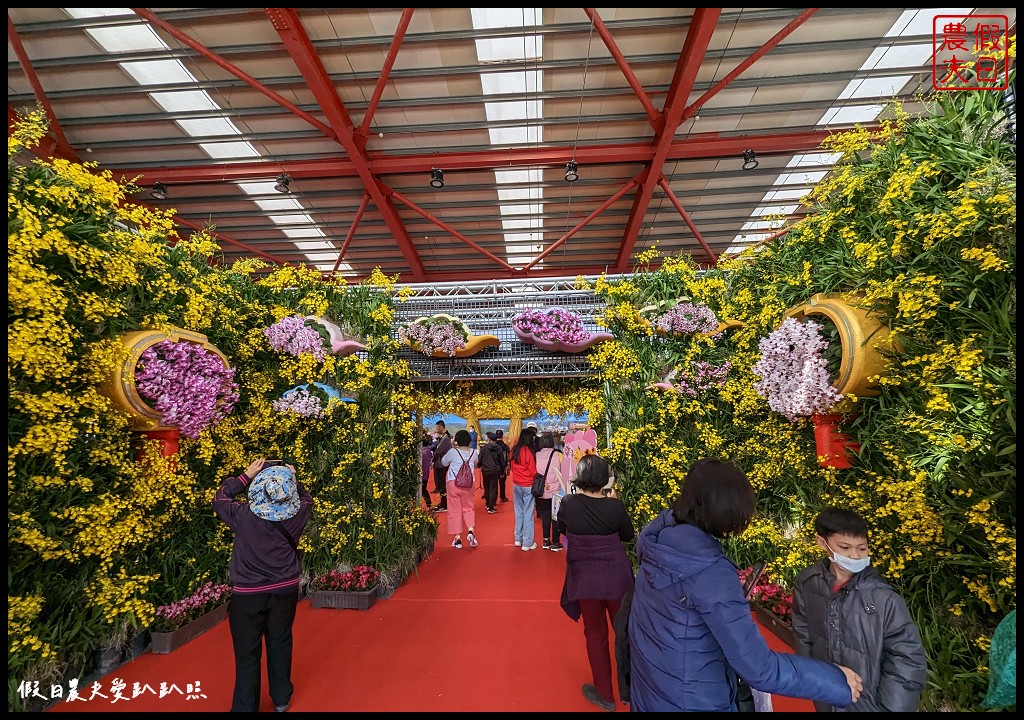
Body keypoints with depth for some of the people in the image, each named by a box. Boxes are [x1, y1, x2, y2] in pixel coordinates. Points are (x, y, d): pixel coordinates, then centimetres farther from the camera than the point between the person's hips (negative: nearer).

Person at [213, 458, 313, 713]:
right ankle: (281, 699, 34)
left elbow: (219, 499, 1)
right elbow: (306, 498, 11)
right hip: (285, 590, 3)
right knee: (280, 644, 18)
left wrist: (246, 475, -2)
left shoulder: (244, 515, -19)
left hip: (248, 593, -2)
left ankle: (245, 707, 22)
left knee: (247, 653, 11)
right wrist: (291, 478, 8)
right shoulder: (296, 514, -14)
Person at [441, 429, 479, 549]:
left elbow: (444, 462, 6)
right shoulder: (473, 452, -1)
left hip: (453, 483, -3)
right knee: (468, 508, 18)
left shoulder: (452, 452, -11)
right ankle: (470, 531, -2)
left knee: (455, 511, 7)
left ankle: (457, 538, 10)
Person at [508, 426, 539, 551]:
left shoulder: (514, 450, 0)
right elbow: (533, 471, -12)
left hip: (516, 485, 6)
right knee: (528, 513, 2)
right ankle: (527, 543, 9)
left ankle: (518, 538, 27)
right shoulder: (529, 451, -17)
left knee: (519, 511, 17)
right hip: (528, 486, -6)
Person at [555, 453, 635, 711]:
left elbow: (561, 528, 4)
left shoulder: (568, 504, -17)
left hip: (584, 580, 0)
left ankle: (605, 695, 33)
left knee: (595, 633, 19)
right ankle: (628, 688, 39)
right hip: (616, 577, 0)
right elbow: (628, 535, 0)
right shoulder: (614, 506, -19)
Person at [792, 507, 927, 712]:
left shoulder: (883, 597, -19)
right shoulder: (806, 585, -13)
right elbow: (803, 637, 0)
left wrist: (889, 707, -12)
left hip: (869, 703, -2)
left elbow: (908, 658, -12)